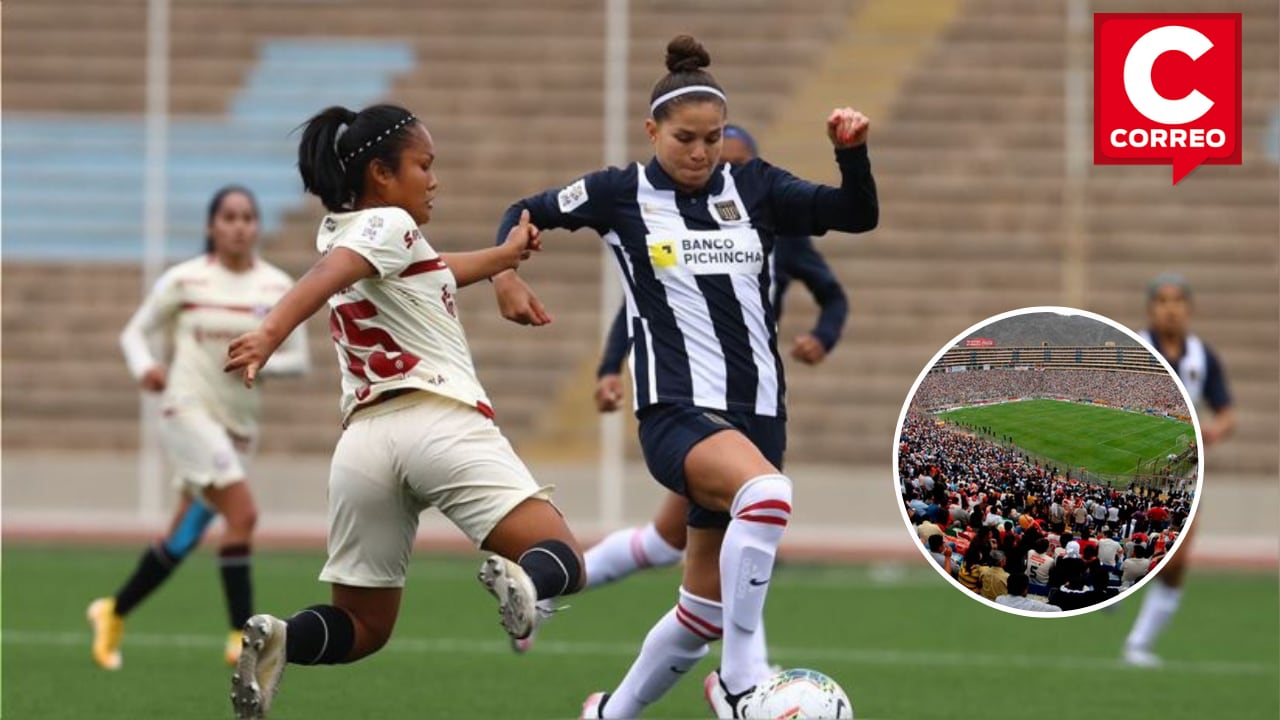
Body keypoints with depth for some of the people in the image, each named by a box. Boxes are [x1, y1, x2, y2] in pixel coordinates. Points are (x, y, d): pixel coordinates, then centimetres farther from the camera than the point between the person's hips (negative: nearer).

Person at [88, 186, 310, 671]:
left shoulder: (278, 287, 3)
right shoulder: (184, 280, -3)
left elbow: (298, 359, 5)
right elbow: (135, 331, 6)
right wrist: (144, 367, -15)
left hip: (239, 424, 5)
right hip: (188, 409, -5)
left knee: (183, 538, 11)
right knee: (242, 513, -22)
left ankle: (114, 613, 32)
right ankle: (243, 638, -19)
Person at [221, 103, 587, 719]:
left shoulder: (337, 230, 23)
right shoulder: (387, 224, -1)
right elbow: (326, 277, -22)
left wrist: (504, 256, 52)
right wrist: (271, 333, -40)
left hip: (363, 438, 7)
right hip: (443, 420, -7)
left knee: (362, 628, 12)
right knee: (562, 562, -5)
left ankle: (278, 640, -19)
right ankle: (519, 580, -40)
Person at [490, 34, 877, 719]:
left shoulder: (754, 188, 8)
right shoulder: (620, 193, 2)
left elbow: (857, 215, 1)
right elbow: (526, 213, 16)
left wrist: (852, 150, -16)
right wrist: (503, 273, -1)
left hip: (756, 413, 5)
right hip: (676, 412, -5)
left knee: (702, 614, 11)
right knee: (766, 492, -38)